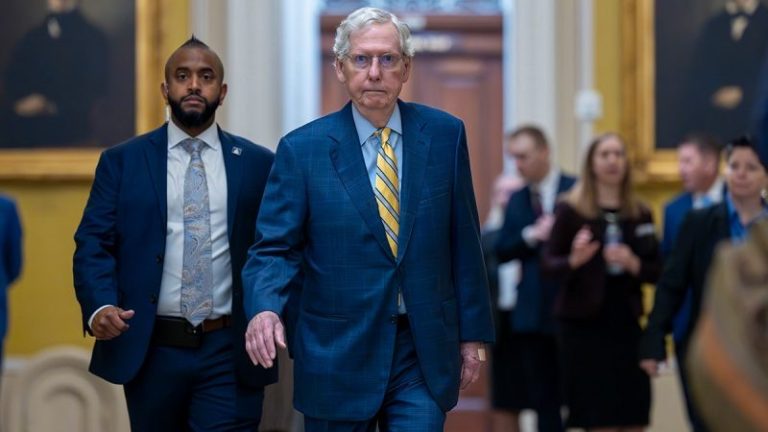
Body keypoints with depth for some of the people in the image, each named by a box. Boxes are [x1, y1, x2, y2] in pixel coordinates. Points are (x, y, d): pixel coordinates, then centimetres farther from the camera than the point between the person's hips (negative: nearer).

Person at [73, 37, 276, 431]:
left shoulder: (257, 164, 7)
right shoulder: (121, 162, 5)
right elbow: (94, 244, 0)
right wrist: (99, 306, -18)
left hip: (230, 354, 0)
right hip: (150, 351, 1)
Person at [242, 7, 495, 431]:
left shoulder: (444, 135, 2)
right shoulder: (302, 149, -4)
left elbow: (463, 241, 6)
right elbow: (274, 248, -5)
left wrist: (472, 331, 6)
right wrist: (264, 308, -25)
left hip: (425, 352, 1)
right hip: (338, 353, -1)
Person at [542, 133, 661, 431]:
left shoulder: (640, 214, 9)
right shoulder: (570, 210, -2)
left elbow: (657, 271, 8)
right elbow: (548, 263, -4)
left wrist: (633, 264, -13)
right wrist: (574, 260, -24)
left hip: (626, 323, 4)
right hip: (584, 323, -4)